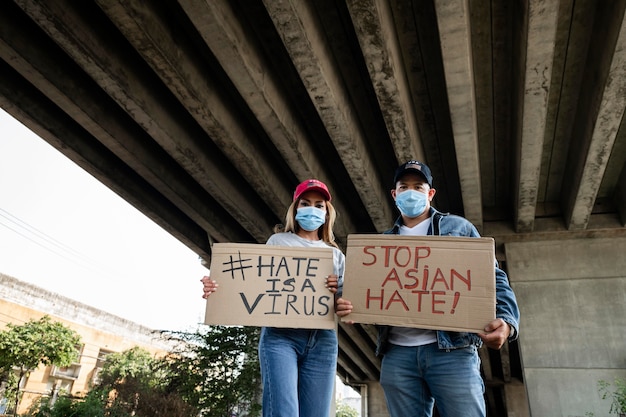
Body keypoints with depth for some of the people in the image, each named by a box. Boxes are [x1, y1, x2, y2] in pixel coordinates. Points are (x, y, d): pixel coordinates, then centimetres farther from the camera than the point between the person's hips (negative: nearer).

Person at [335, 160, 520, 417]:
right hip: (397, 353, 3)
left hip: (452, 348, -2)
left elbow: (492, 279, 7)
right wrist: (348, 306, -7)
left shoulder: (459, 227, 13)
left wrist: (506, 320, -12)